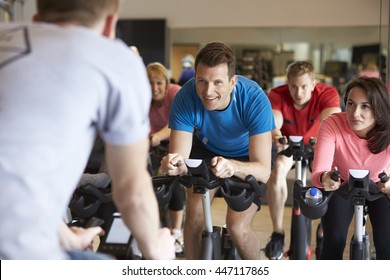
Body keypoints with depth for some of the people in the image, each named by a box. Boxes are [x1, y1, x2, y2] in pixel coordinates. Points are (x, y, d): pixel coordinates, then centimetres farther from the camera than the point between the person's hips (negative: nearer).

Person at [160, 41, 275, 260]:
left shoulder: (255, 99, -36)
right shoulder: (185, 98, -32)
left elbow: (263, 170, -39)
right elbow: (179, 154, -32)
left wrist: (233, 166, -59)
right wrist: (175, 163, -56)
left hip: (246, 156, -2)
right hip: (207, 149, 2)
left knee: (237, 227, -15)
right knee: (194, 217, -13)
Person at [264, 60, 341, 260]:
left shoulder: (328, 94, -28)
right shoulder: (277, 95, -28)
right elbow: (273, 120, -46)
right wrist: (275, 135, -70)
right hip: (287, 144, -1)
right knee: (277, 171, -30)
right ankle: (277, 233, -17)